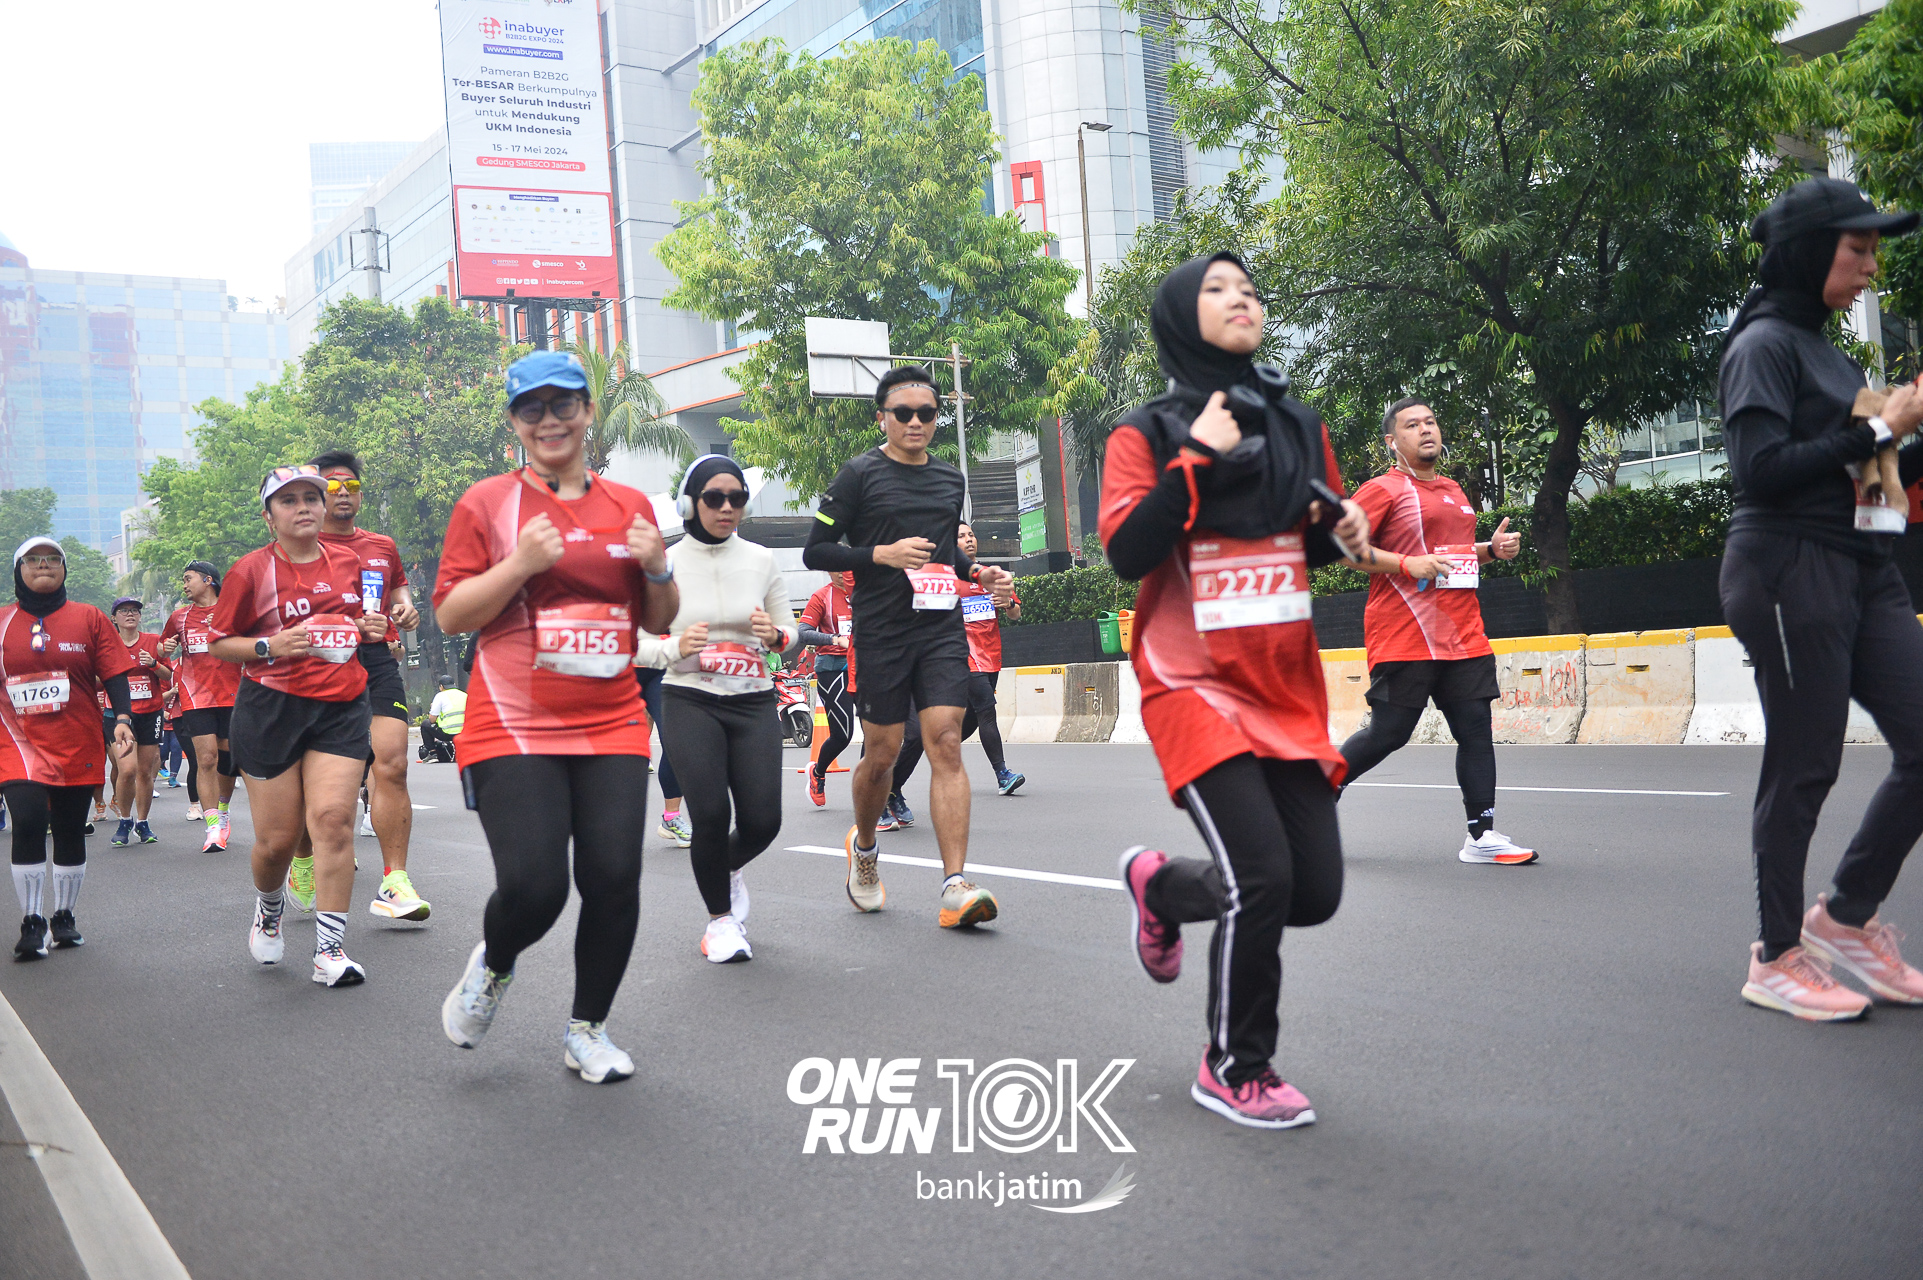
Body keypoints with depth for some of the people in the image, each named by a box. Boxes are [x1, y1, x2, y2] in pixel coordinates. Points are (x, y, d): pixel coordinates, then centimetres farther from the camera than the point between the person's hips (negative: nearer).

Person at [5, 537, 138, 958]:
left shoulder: (89, 618, 5)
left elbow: (114, 674, 1)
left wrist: (123, 718, -13)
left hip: (77, 745, 1)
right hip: (18, 744, -1)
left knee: (71, 833, 8)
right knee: (28, 821, -18)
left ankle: (64, 917, 25)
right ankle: (32, 923, -7)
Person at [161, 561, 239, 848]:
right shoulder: (180, 617, 12)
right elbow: (162, 650, 24)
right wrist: (165, 649, 2)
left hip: (231, 695, 0)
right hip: (196, 697, 0)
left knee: (228, 757, 8)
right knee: (206, 759, -11)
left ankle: (223, 811, 31)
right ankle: (214, 827, -12)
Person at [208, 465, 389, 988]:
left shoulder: (349, 562, 10)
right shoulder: (250, 571, -2)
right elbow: (220, 643, 2)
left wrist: (372, 630, 4)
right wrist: (269, 646, -16)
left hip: (341, 708, 2)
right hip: (271, 708, -2)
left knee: (333, 819, -12)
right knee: (277, 837, 1)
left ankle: (330, 950, -7)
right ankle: (269, 906, 37)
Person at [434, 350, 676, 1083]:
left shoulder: (629, 507, 12)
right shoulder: (486, 503, 2)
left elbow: (659, 622, 17)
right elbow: (450, 616, -3)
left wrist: (658, 569, -3)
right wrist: (520, 565, -16)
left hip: (612, 727, 3)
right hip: (513, 728, -3)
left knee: (614, 878, -5)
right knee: (533, 885, -13)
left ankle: (587, 1031, 18)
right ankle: (492, 966, 24)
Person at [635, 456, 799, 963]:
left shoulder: (761, 560, 4)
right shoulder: (665, 565, -2)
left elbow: (791, 630, 13)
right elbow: (638, 646, 2)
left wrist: (775, 635, -10)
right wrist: (675, 647, -19)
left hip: (753, 701, 2)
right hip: (689, 702, -2)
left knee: (763, 822, -6)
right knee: (710, 815, -14)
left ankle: (729, 868, 32)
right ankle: (720, 918, 13)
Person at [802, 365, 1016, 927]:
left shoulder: (951, 479, 14)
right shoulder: (859, 475, -2)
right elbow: (815, 551, -4)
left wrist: (977, 573, 10)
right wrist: (883, 554, -16)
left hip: (942, 629, 3)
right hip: (881, 633, -3)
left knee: (946, 743, -8)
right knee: (882, 753, 5)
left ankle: (955, 887, -12)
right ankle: (864, 849, 34)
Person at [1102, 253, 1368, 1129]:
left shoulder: (1300, 428, 11)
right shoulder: (1147, 434, -3)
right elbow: (1126, 554, -16)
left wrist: (1345, 530, 1)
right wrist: (1196, 457, -20)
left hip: (1289, 692, 6)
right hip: (1196, 688, -6)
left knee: (1315, 892, 3)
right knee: (1262, 878, -16)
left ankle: (1160, 886, 33)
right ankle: (1234, 1072, 9)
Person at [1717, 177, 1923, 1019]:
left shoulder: (1824, 351, 20)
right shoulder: (1765, 344, -6)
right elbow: (1761, 469, -19)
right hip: (1790, 571, -9)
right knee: (1804, 768, -4)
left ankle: (1846, 918, 15)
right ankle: (1777, 958, 8)